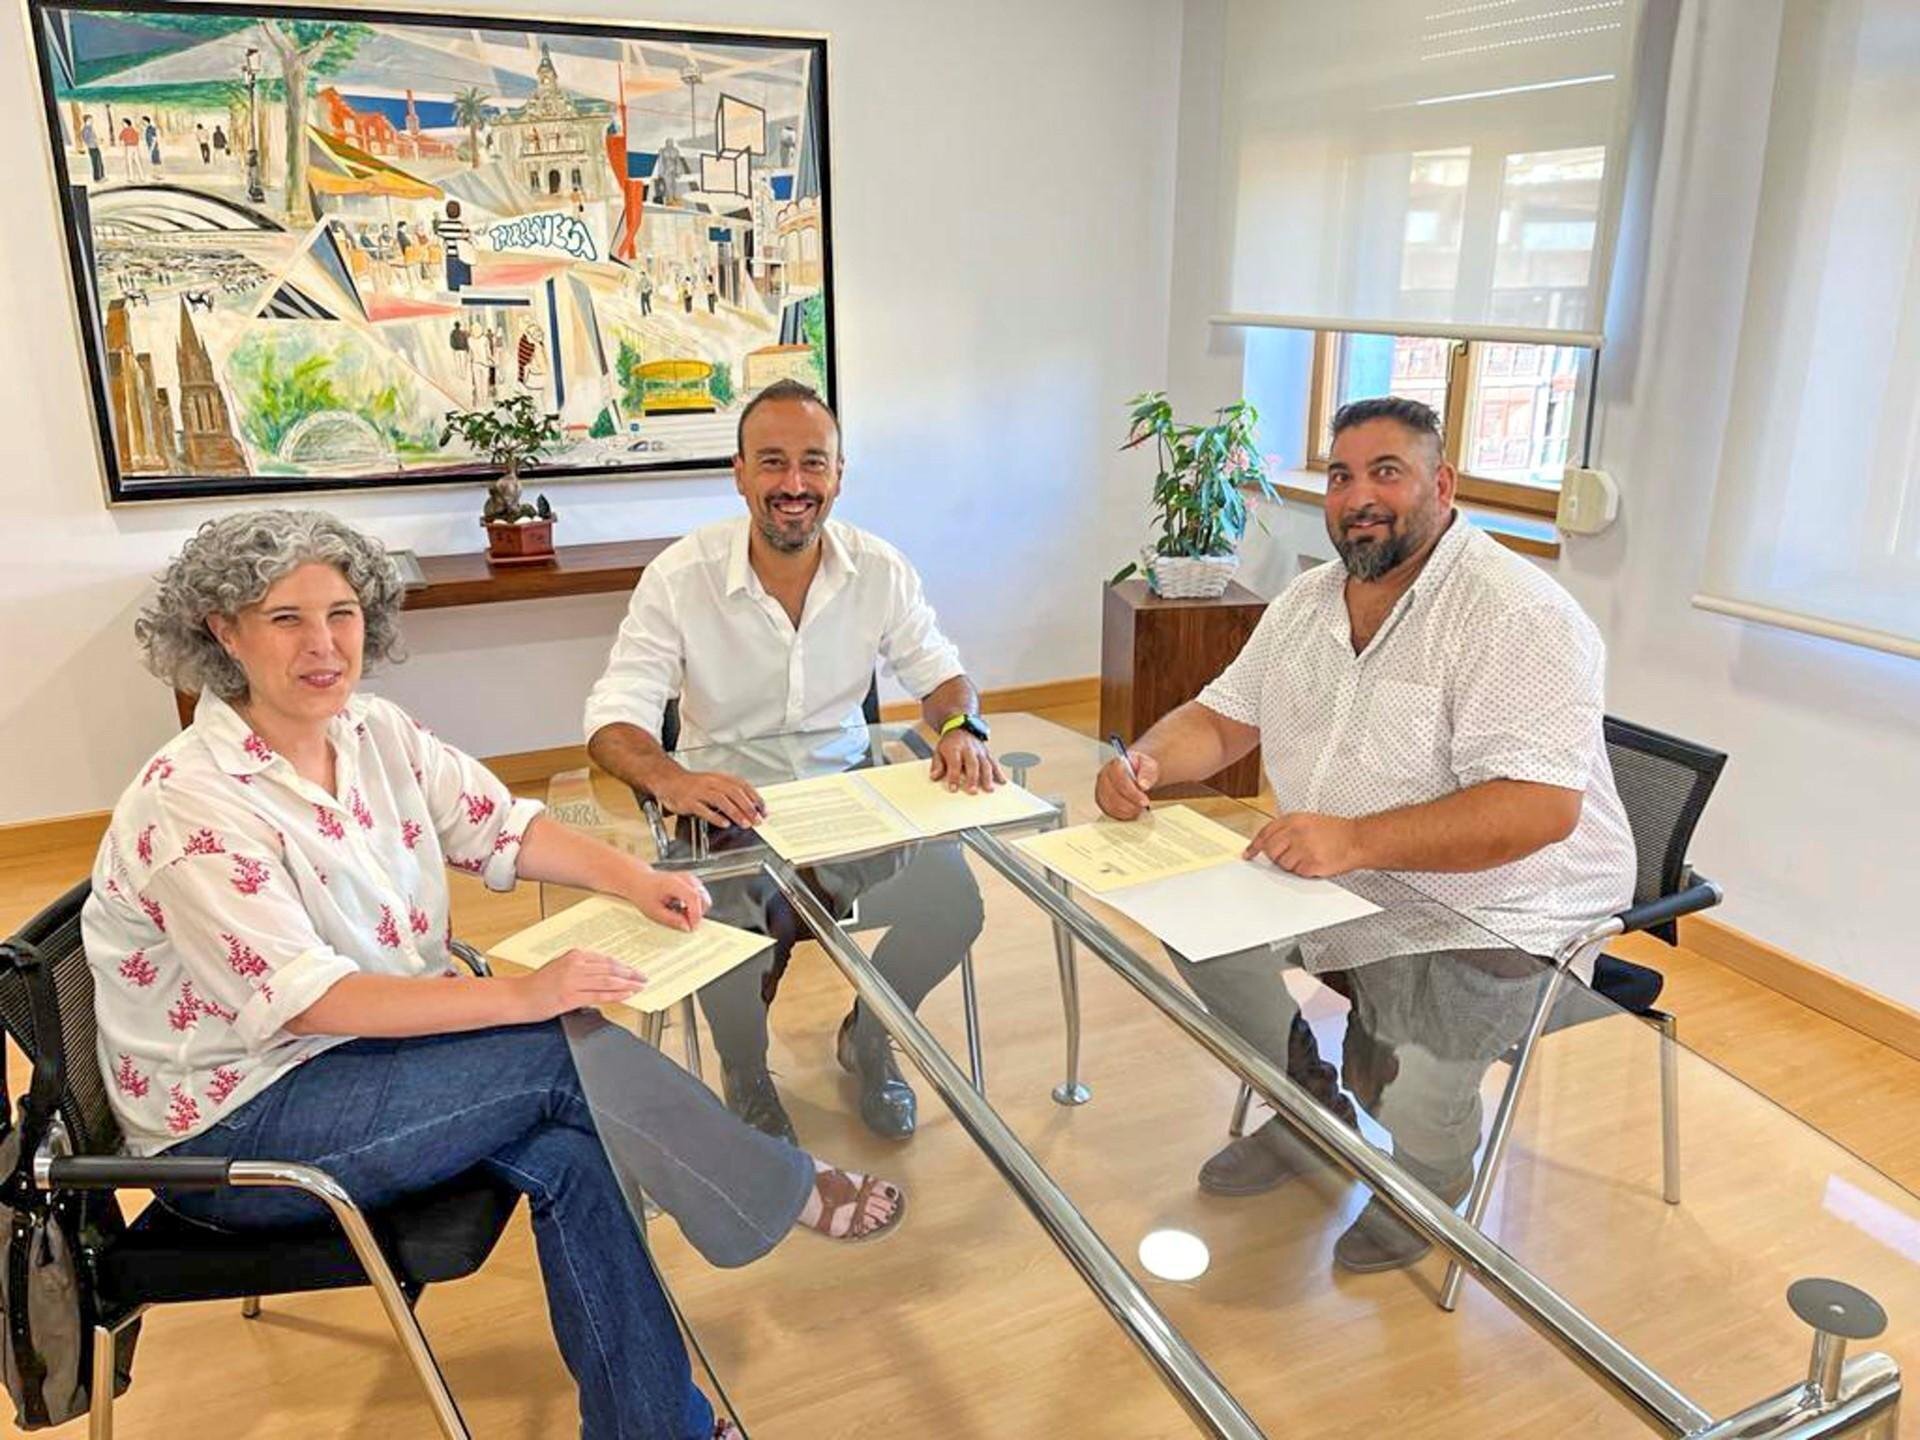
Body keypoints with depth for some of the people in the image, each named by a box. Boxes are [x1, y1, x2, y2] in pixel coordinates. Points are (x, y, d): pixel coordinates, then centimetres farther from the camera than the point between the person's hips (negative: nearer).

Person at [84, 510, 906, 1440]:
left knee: (565, 1147, -19)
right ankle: (785, 1197, -4)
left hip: (360, 1050, 6)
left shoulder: (375, 734, -2)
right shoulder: (188, 805, -23)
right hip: (229, 1127, -6)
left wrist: (631, 879, -13)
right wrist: (524, 996, -34)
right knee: (567, 1051, -22)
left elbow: (501, 827, 4)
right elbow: (306, 1000, -28)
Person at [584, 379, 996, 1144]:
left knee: (952, 902, -19)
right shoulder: (680, 576, -12)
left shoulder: (879, 569, -4)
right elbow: (614, 718, -15)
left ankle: (867, 1036, 16)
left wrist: (962, 726, -18)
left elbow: (938, 670, 7)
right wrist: (668, 780, -38)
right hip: (729, 807, -2)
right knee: (721, 919, -31)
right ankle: (745, 1073, 6)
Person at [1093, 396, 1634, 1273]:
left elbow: (1540, 807, -31)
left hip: (1494, 911, -7)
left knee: (1406, 1094, -27)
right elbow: (1223, 718, 10)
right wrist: (1148, 761, -12)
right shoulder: (1309, 601, 5)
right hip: (1344, 875, 8)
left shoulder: (1516, 616, -21)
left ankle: (1432, 1173, 15)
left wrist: (1358, 839, -41)